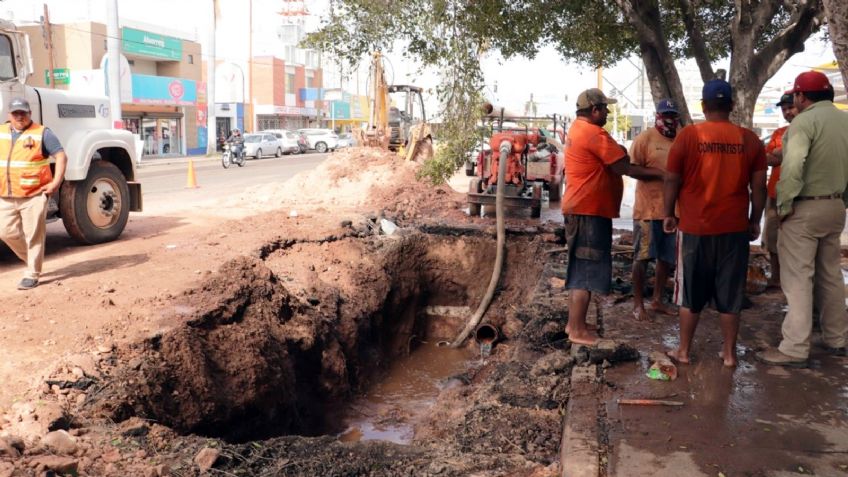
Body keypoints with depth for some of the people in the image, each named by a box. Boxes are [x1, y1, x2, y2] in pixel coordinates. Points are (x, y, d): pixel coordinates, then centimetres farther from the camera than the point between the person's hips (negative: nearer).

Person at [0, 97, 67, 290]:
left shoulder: (42, 133, -2)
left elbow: (61, 156, -5)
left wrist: (56, 183, -13)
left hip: (34, 195, -5)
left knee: (33, 236, -3)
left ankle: (32, 275, 5)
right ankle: (31, 260, 30)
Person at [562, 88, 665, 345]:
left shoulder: (578, 129, 15)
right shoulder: (595, 134, -16)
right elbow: (626, 168, -14)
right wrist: (662, 173, -6)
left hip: (579, 209, 10)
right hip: (589, 211, -10)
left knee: (579, 268, 15)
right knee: (586, 271, -5)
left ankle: (574, 323, 22)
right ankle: (578, 330, 1)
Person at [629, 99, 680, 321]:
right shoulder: (645, 138, -6)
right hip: (648, 208, -6)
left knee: (666, 257, 12)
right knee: (642, 257, 0)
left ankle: (658, 300, 26)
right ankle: (638, 304, 10)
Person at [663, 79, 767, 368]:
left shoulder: (688, 135, -7)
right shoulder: (750, 139, 0)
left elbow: (672, 180, -4)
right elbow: (759, 187, 2)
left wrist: (669, 214, 7)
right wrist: (755, 221, 13)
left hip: (695, 228, -2)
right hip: (735, 229, 2)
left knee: (691, 293, 10)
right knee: (730, 295, 11)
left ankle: (684, 351, 19)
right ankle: (729, 353, 19)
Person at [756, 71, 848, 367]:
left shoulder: (804, 121, -14)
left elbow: (792, 168, -25)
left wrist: (784, 206, -16)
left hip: (805, 209, -8)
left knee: (798, 279, -4)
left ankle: (794, 350, -1)